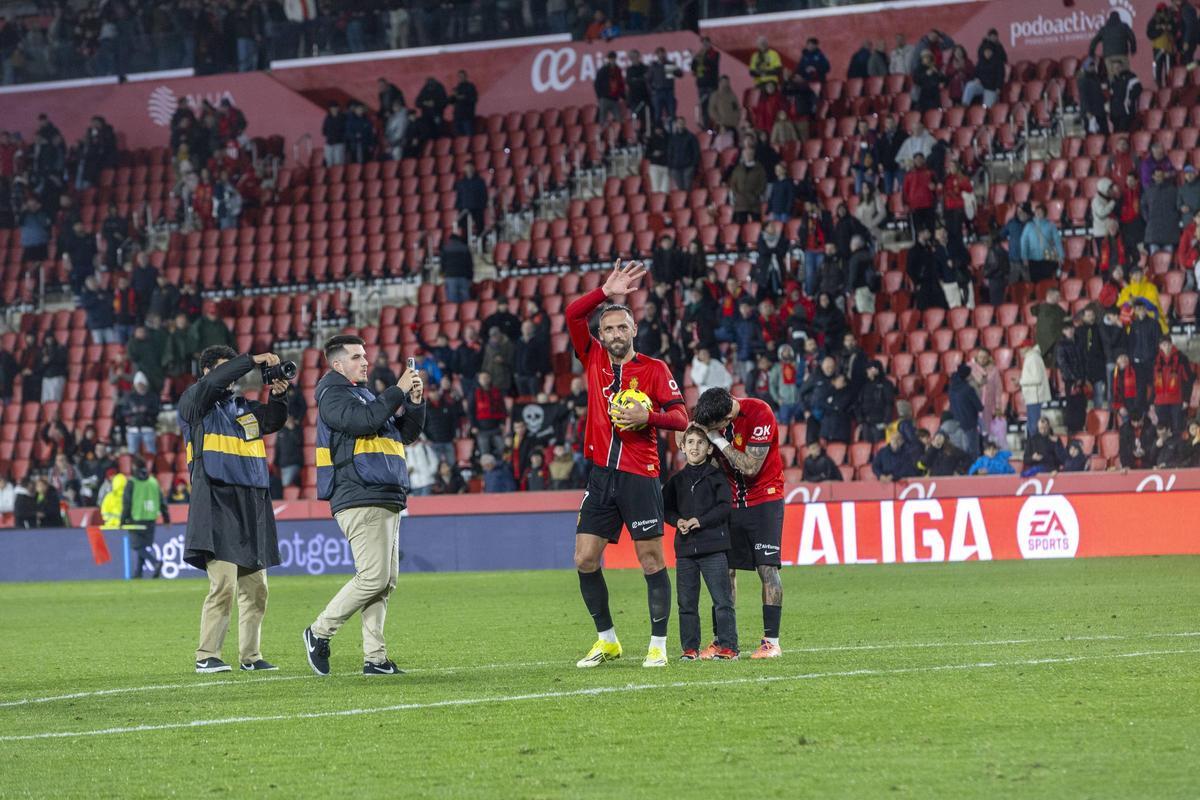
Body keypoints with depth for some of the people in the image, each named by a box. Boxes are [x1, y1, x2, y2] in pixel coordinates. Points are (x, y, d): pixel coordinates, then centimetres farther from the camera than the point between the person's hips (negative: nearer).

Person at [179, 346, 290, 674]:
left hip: (253, 504, 7)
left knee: (255, 588, 5)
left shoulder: (243, 407, 22)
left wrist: (278, 395, 1)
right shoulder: (194, 402, 4)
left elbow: (273, 420, 19)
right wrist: (254, 361, -12)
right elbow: (216, 381, -13)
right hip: (216, 503, -7)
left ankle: (250, 656, 12)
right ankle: (206, 656, -10)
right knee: (223, 585, -15)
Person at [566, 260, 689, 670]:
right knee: (585, 559, 1)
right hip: (601, 476, 4)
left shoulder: (654, 369, 1)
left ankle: (658, 644, 4)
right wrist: (606, 292, -7)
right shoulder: (594, 359, 11)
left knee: (652, 560, -3)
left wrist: (647, 416, -22)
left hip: (640, 477, -4)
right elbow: (573, 314, 3)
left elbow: (680, 416, -5)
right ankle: (606, 640, 14)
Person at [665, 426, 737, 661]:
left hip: (713, 546, -4)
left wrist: (701, 521, -14)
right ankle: (690, 648, 12)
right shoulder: (677, 480, 13)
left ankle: (728, 646, -2)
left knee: (722, 599, -5)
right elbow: (666, 507, 15)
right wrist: (677, 521, -5)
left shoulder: (716, 476, 1)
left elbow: (725, 507, -6)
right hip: (685, 547, 4)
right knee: (687, 602, 6)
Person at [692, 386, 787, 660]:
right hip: (731, 501, 5)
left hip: (764, 498, -5)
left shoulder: (759, 414, -21)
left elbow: (750, 467, -23)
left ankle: (771, 640, -9)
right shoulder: (710, 416, -4)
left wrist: (718, 440, -22)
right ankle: (724, 640, 5)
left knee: (767, 567, -11)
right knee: (726, 568, 0)